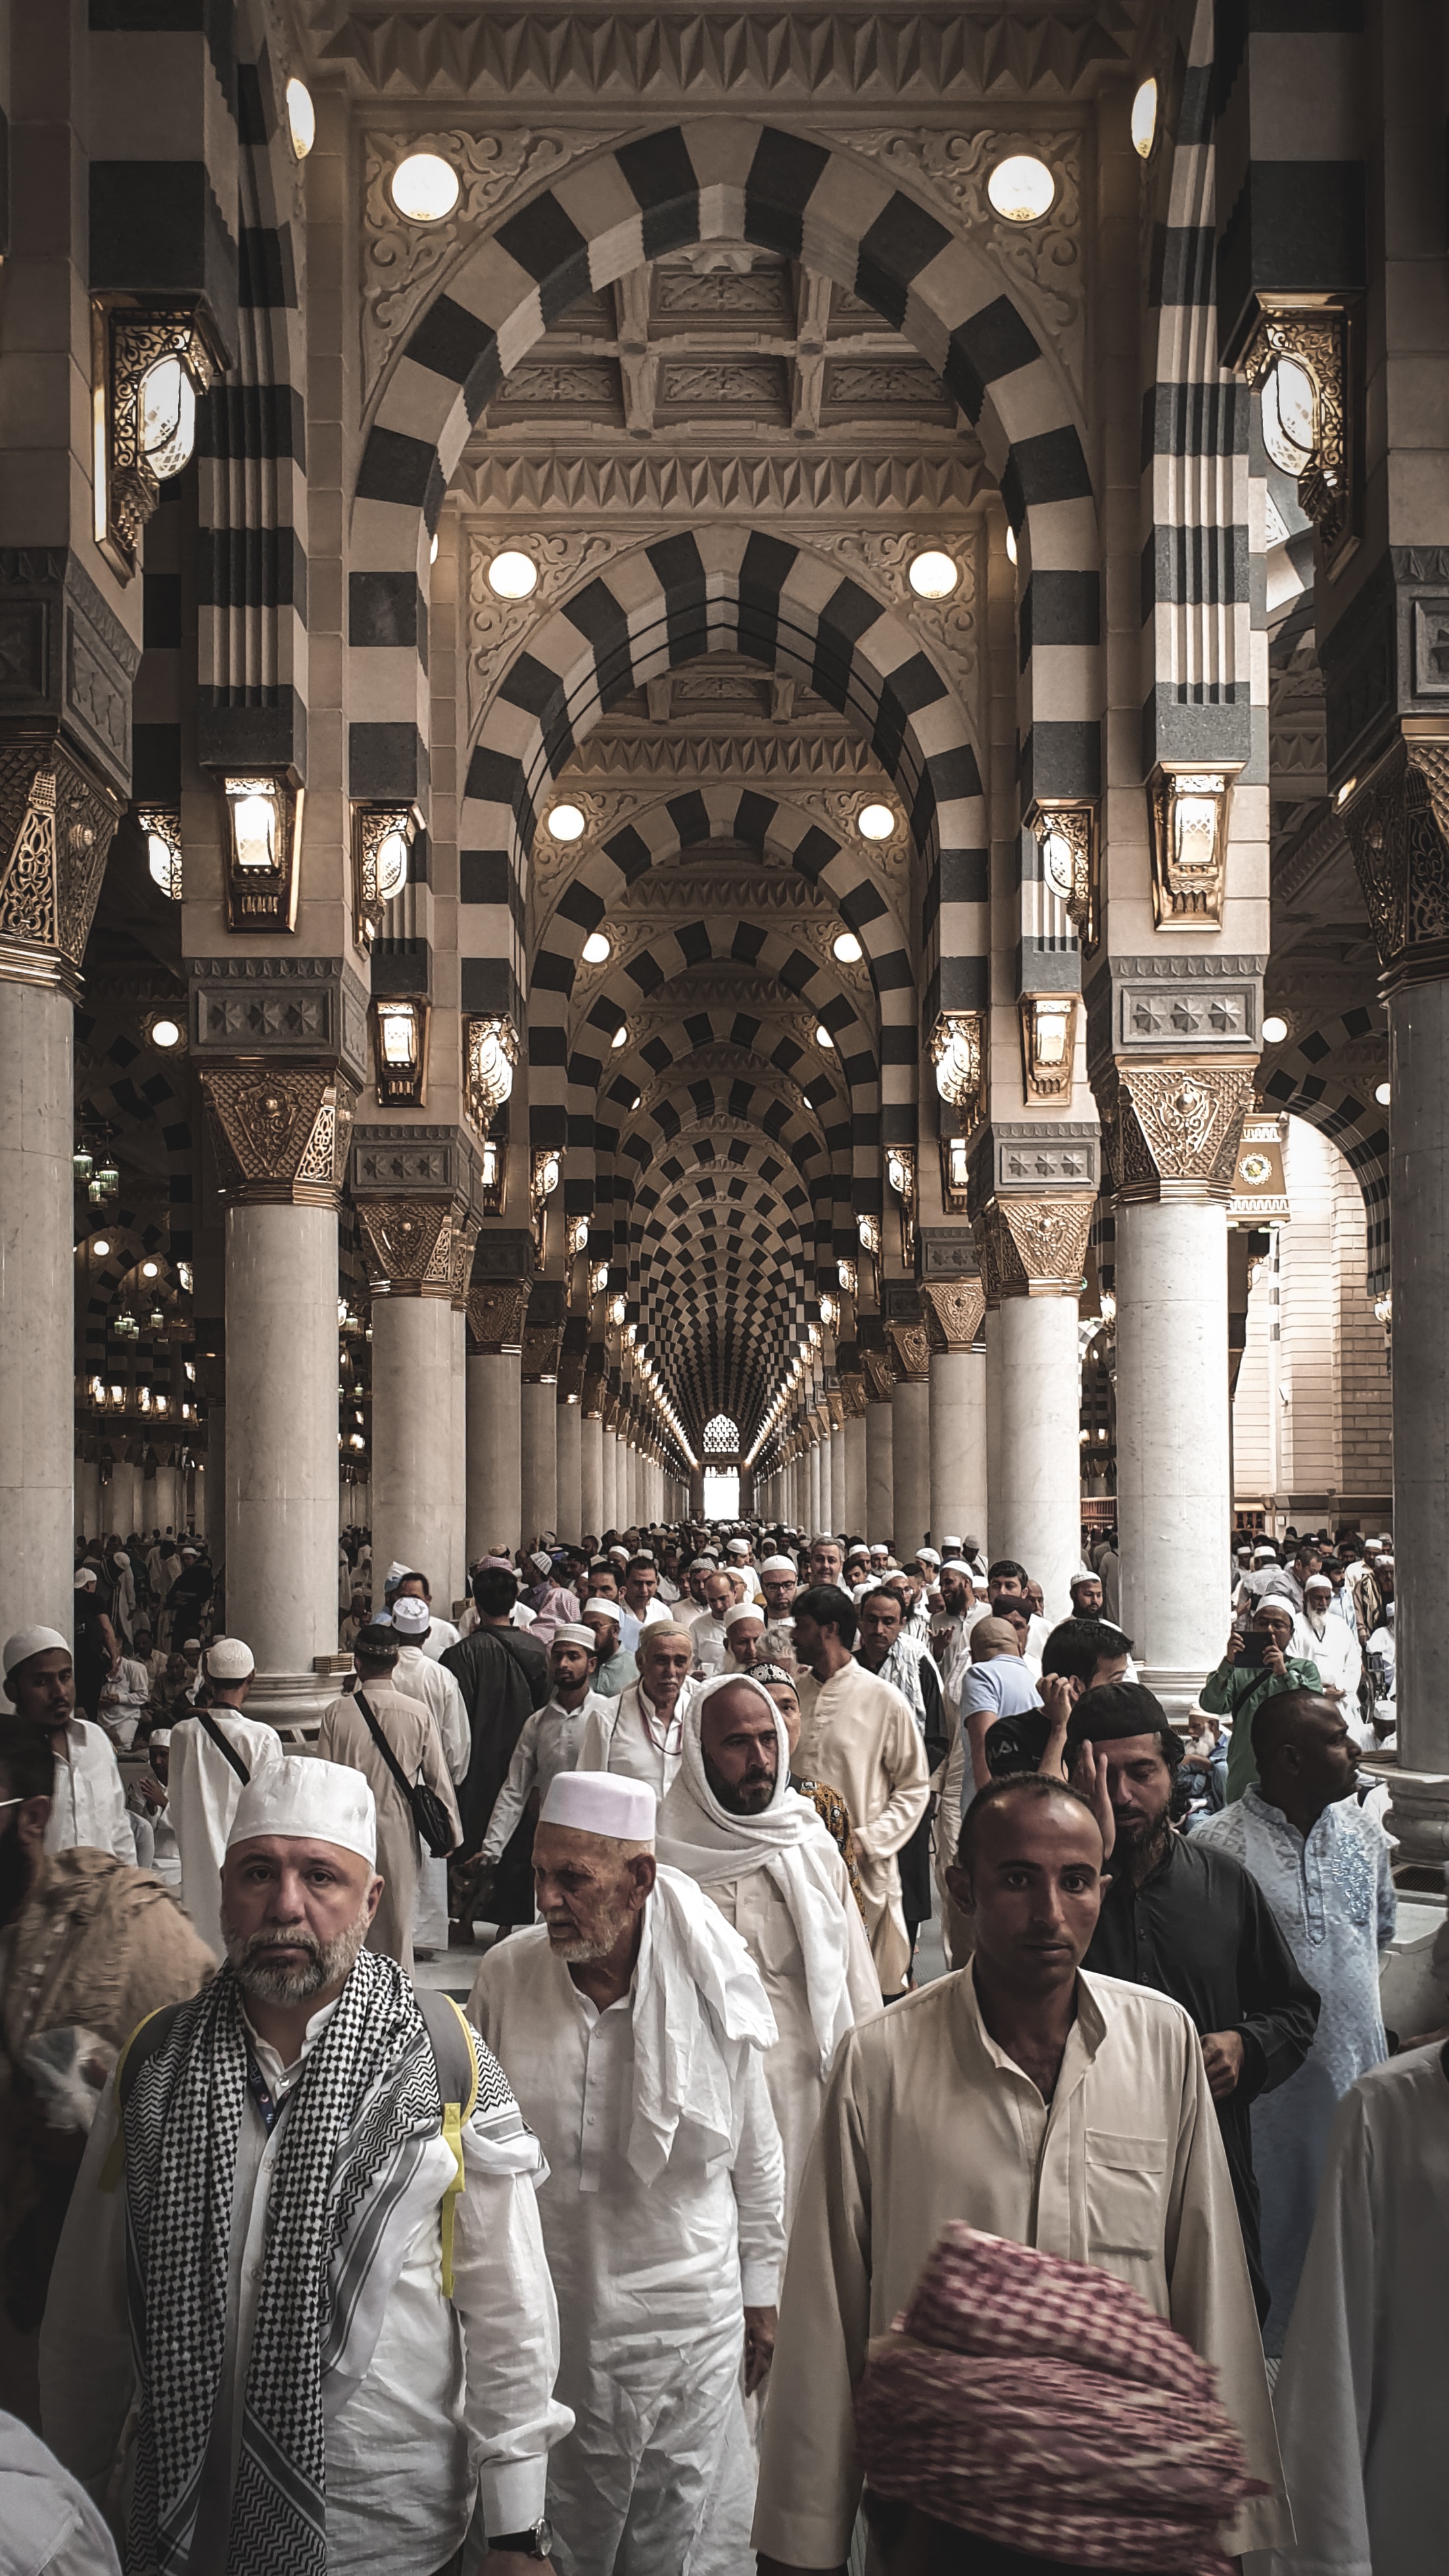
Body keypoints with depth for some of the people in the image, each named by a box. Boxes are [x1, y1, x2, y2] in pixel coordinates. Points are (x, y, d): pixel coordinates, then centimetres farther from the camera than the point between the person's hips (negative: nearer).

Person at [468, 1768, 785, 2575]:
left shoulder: (713, 1991, -12)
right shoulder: (506, 1977, -9)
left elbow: (758, 2160, 1)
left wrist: (762, 2294, 8)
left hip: (688, 2320, -1)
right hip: (543, 2319, 1)